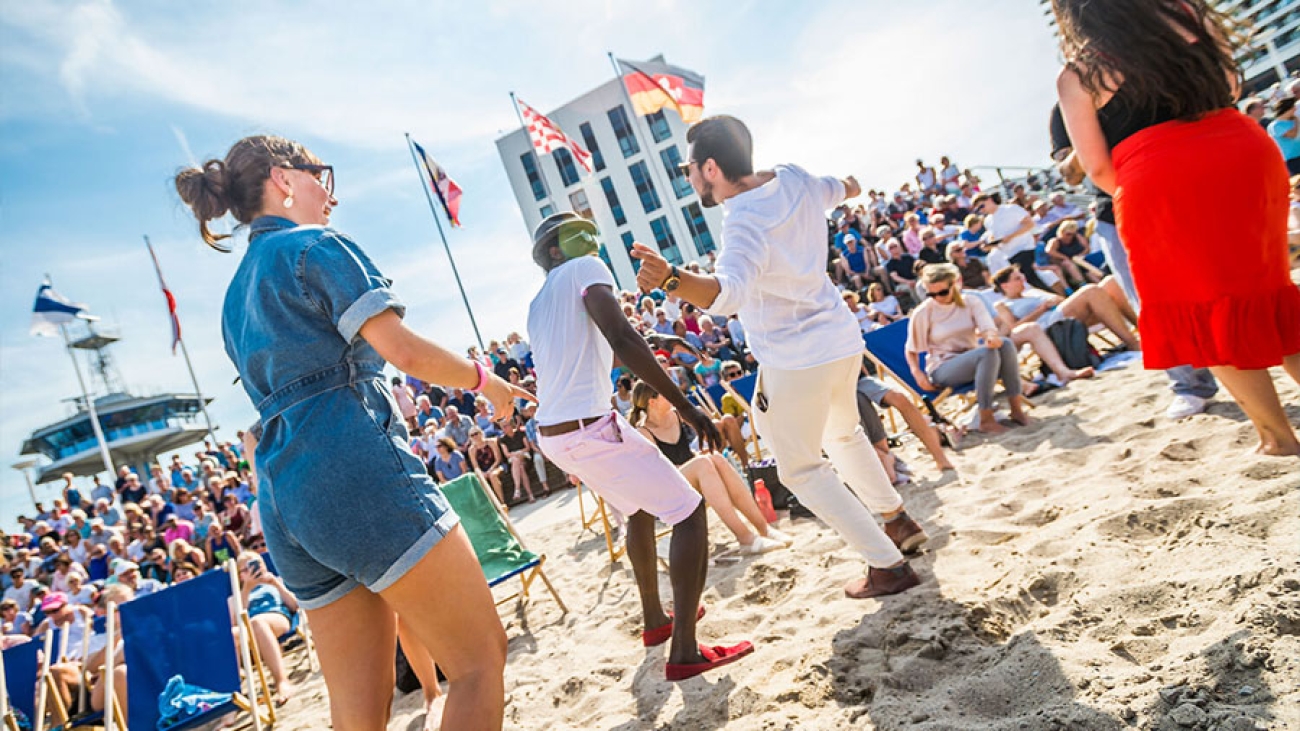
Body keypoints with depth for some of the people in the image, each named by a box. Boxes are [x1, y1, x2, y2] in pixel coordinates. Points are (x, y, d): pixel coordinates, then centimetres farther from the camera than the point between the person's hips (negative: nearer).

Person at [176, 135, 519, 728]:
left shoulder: (235, 299, 25)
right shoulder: (314, 245, 0)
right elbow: (402, 350, -11)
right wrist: (483, 379, 3)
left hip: (284, 500, 9)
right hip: (354, 467, -9)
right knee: (480, 659, -4)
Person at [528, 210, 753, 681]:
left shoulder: (536, 307, 18)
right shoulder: (583, 270, -6)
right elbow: (623, 341, -21)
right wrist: (687, 408, -21)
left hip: (553, 435, 9)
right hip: (590, 429, -9)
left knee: (639, 510, 29)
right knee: (690, 511, -2)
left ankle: (655, 620, 41)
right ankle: (684, 651, -3)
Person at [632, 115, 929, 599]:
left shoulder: (745, 224, -27)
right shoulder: (795, 180, -2)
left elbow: (729, 292, -45)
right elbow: (842, 188, 20)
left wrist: (671, 280, -63)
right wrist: (851, 186, 45)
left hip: (795, 359, -9)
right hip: (841, 339, 9)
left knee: (801, 469, 5)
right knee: (842, 433, 31)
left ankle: (887, 565, 8)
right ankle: (899, 522, 44)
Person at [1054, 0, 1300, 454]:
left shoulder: (1074, 75, -3)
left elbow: (1098, 168, -4)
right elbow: (1231, 83, 20)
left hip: (1156, 187, -4)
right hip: (1246, 156, 5)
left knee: (1203, 312, 9)